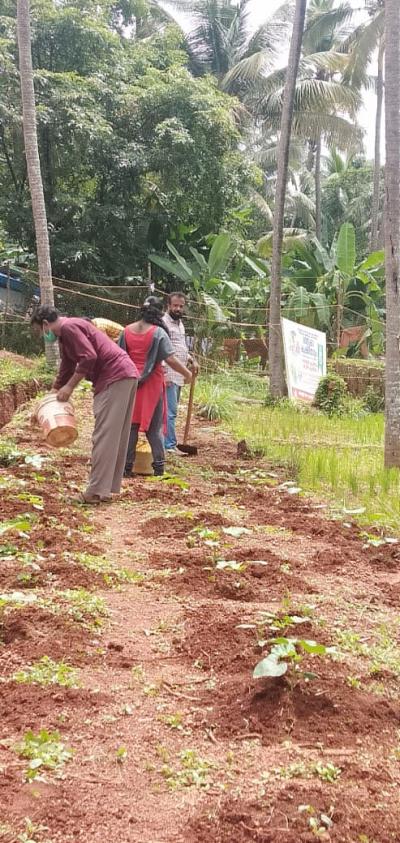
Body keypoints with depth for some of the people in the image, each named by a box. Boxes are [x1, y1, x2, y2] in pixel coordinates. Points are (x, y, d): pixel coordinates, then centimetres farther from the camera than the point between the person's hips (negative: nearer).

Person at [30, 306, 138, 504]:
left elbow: (89, 357, -19)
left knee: (104, 435, -9)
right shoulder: (64, 337, 23)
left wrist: (70, 387, -12)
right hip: (126, 376, 10)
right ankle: (107, 488, 16)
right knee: (115, 435, 11)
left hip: (115, 377, -10)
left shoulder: (69, 327, -8)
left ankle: (96, 492, -7)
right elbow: (65, 372, 29)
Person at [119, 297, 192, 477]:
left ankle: (127, 467, 11)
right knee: (154, 427, 7)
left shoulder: (127, 331, 4)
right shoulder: (158, 332, -9)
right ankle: (158, 466, 10)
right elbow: (170, 360, -14)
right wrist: (187, 373, 0)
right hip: (152, 384, -3)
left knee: (131, 425, 10)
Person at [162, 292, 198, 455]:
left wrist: (191, 360, 13)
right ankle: (170, 446, -5)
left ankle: (168, 442, 18)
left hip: (179, 375, 9)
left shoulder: (180, 323, 18)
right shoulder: (164, 323, -11)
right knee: (170, 411, -8)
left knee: (172, 410, 12)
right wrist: (164, 374, -22)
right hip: (169, 375, -9)